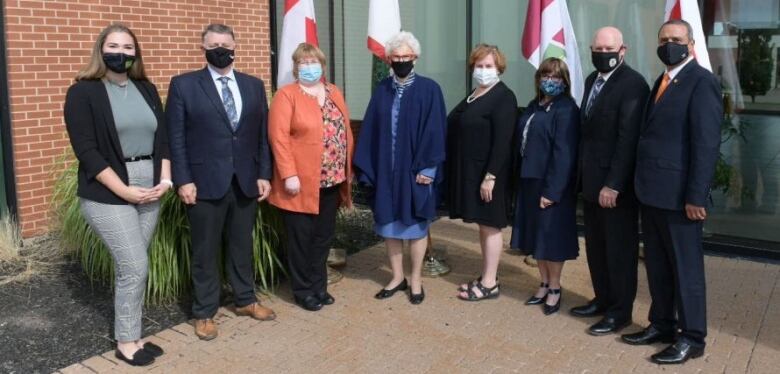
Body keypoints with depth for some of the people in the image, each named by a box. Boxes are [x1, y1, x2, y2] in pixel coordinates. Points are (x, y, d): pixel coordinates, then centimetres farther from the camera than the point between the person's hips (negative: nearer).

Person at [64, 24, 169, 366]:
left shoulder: (147, 89, 11)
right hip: (107, 194, -5)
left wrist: (165, 179, -4)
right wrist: (124, 190, -17)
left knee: (129, 267, 11)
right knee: (135, 267, -6)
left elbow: (163, 137, 11)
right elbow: (86, 150, -11)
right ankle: (126, 342, 11)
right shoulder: (83, 92, -5)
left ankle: (131, 336, 21)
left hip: (150, 192, 5)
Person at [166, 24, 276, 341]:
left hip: (246, 182, 3)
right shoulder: (183, 85, -1)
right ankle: (204, 313, 21)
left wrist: (264, 174, 2)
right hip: (205, 183, -3)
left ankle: (245, 300, 32)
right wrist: (183, 180, -11)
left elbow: (263, 134, 8)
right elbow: (175, 137, -4)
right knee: (205, 252, 7)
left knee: (242, 246, 15)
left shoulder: (254, 85, 9)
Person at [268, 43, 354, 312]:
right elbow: (279, 137, -13)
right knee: (302, 238, 5)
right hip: (302, 181, -5)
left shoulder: (334, 93, 12)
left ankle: (319, 285, 28)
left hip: (332, 180, 6)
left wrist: (348, 171, 9)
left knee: (324, 236, 14)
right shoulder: (286, 95, -6)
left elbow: (346, 132, 14)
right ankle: (303, 290, 18)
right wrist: (289, 175, -19)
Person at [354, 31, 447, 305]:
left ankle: (416, 280, 22)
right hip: (385, 169, 4)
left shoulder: (429, 89, -5)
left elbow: (434, 131, -9)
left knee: (415, 226, 8)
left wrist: (427, 167, -15)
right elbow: (370, 129, 4)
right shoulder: (382, 90, 6)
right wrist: (366, 166, -2)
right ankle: (397, 277, 26)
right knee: (389, 225, 11)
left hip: (415, 170, -4)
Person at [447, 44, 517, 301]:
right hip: (470, 171, 8)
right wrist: (457, 171, 11)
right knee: (482, 224, 14)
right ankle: (486, 276, 24)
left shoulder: (503, 97, -12)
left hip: (487, 173, -8)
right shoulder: (475, 95, 14)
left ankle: (490, 284, 8)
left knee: (490, 225, 0)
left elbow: (502, 141, -19)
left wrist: (490, 176, -23)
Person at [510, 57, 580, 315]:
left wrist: (552, 191, -21)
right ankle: (544, 284, 28)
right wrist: (520, 178, 8)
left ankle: (554, 289, 18)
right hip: (529, 180, 8)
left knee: (551, 235, 2)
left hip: (551, 184, -8)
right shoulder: (534, 106, 12)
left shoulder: (566, 109, -13)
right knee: (536, 233, 14)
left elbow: (564, 154, -18)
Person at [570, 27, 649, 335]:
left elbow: (628, 139, -20)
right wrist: (582, 172, 9)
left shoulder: (633, 84, -15)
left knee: (620, 249, 4)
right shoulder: (592, 79, 12)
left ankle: (620, 310, 16)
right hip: (591, 179, 8)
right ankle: (603, 299, 32)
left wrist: (613, 184, -23)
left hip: (617, 183, -8)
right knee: (595, 246, 17)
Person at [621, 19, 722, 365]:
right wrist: (642, 184, 9)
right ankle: (661, 324, 29)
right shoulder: (662, 81, 16)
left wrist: (695, 196, -20)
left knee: (686, 267, 3)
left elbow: (706, 143, -17)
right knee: (657, 265, 16)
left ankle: (691, 338, 14)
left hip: (678, 194, -8)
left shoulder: (701, 81, -11)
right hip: (653, 192, 8)